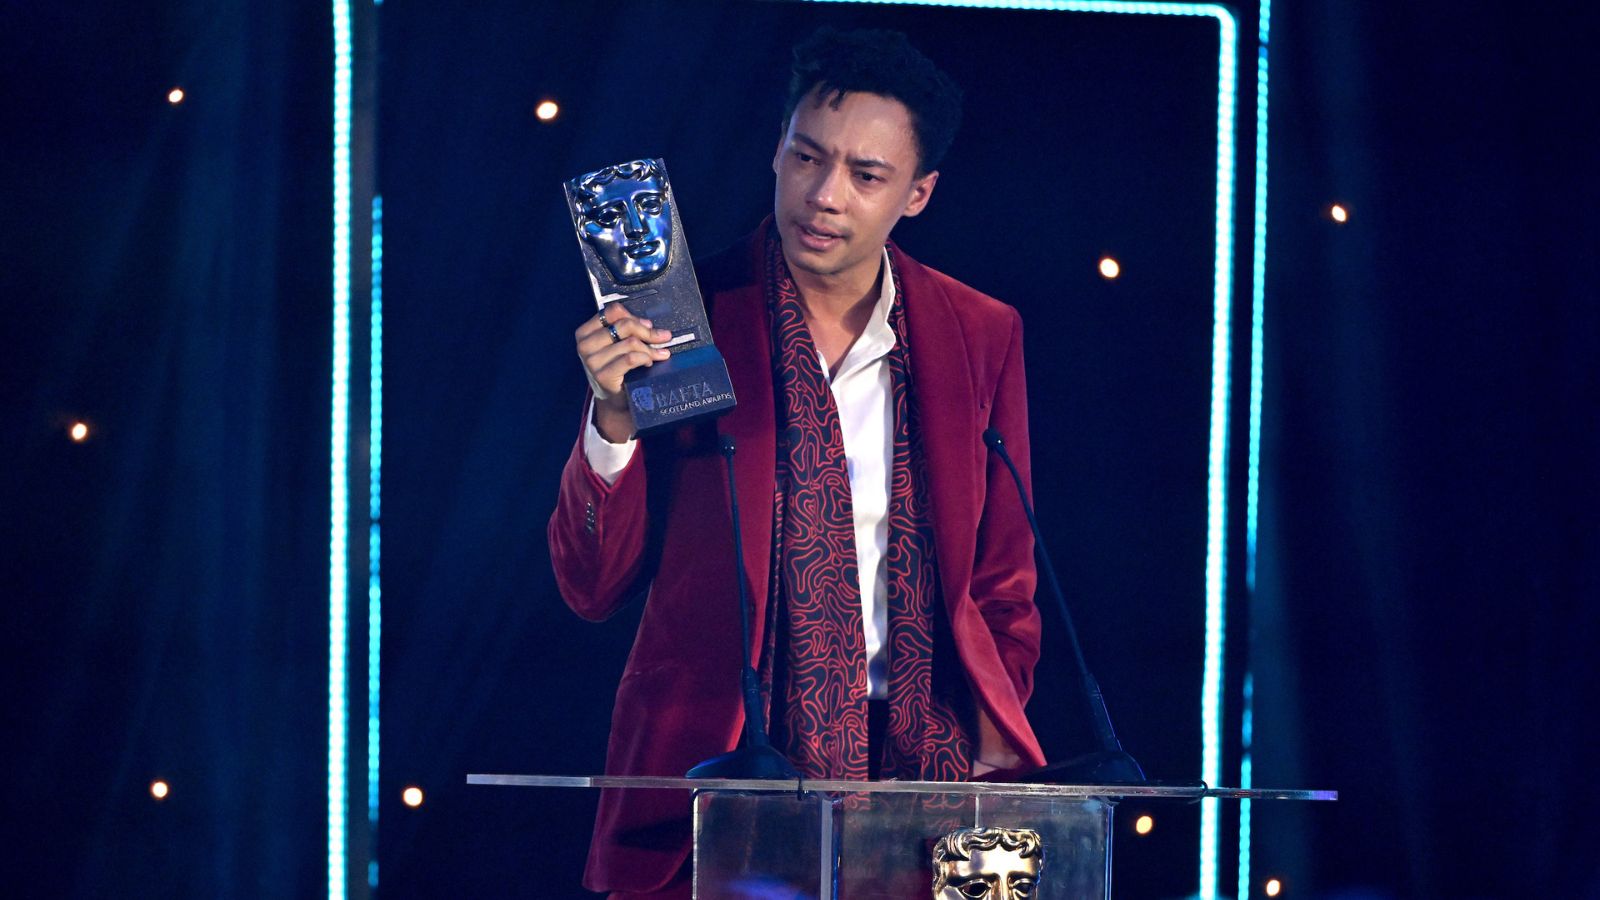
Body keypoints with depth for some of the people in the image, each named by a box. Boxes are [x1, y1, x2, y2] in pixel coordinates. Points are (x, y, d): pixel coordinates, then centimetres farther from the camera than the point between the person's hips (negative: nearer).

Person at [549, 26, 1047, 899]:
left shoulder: (981, 336, 10)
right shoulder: (680, 317, 1)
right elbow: (594, 586, 1)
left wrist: (990, 752, 4)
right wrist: (613, 422, -15)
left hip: (916, 759, 3)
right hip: (713, 760, -3)